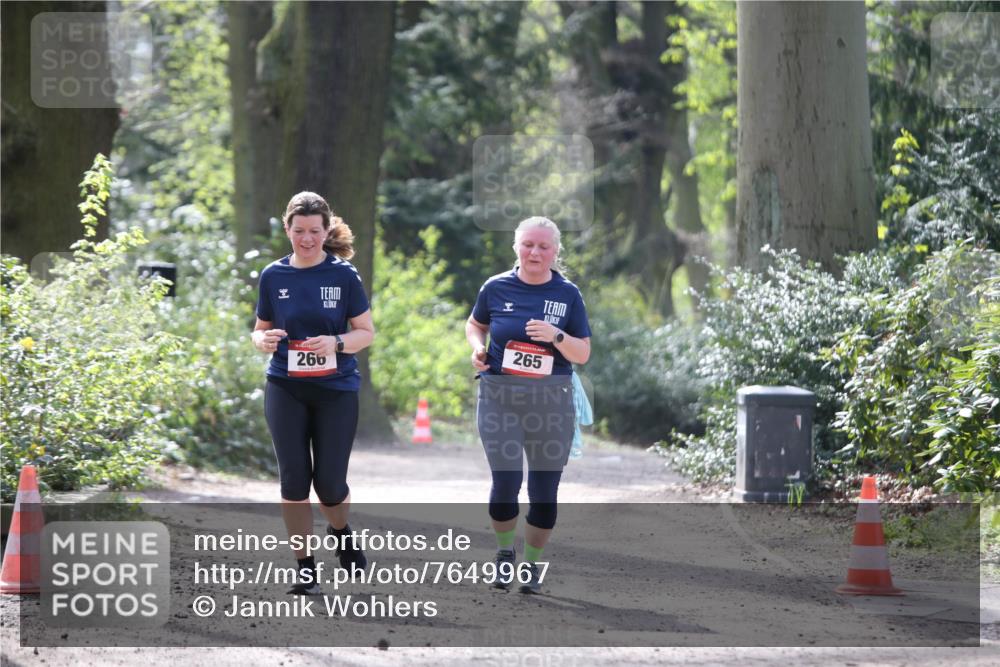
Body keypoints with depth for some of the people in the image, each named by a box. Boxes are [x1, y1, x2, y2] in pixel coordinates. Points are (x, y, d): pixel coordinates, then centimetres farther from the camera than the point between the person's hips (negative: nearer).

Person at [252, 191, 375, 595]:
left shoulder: (343, 275, -4)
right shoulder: (273, 276, 2)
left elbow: (367, 332, -1)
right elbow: (260, 331, 10)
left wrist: (336, 343, -20)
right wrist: (264, 340, -14)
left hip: (336, 389, -1)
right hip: (286, 390, 2)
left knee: (329, 482, -1)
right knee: (294, 478, -3)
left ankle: (341, 532, 33)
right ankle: (304, 565, 8)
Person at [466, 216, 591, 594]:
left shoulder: (568, 294, 1)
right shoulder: (496, 288, 1)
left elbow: (583, 354, 3)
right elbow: (475, 324, 20)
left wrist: (557, 336, -16)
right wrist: (478, 348, -1)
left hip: (552, 402, 1)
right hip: (500, 397, -1)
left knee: (544, 489, 5)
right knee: (506, 481, -11)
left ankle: (532, 565, 21)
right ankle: (505, 553, 14)